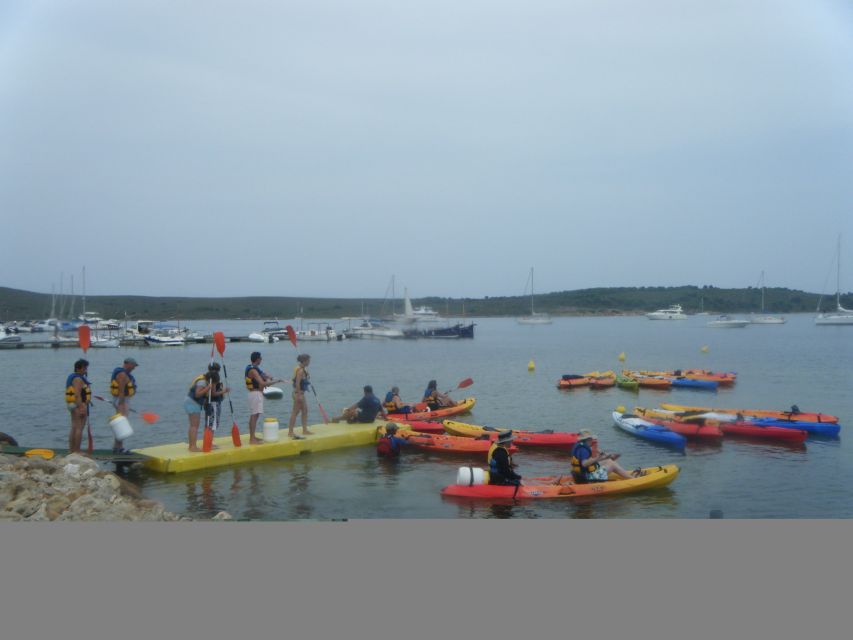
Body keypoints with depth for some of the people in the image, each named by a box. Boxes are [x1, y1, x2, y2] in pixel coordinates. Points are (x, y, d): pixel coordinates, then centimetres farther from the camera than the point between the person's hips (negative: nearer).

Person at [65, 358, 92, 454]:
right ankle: (77, 451, -6)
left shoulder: (72, 377, 15)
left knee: (74, 428, 11)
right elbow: (77, 394, -23)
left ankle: (71, 450, 14)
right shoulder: (78, 379, -16)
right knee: (79, 429, -7)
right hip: (80, 406, -10)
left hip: (73, 405, 10)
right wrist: (81, 408, -25)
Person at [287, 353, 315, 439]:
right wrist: (299, 395, -24)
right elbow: (297, 383, -24)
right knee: (295, 412, -3)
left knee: (305, 411, 15)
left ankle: (305, 430, 23)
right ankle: (290, 431, 3)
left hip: (301, 393, 10)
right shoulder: (300, 370, -20)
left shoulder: (302, 369, 10)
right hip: (299, 393, -10)